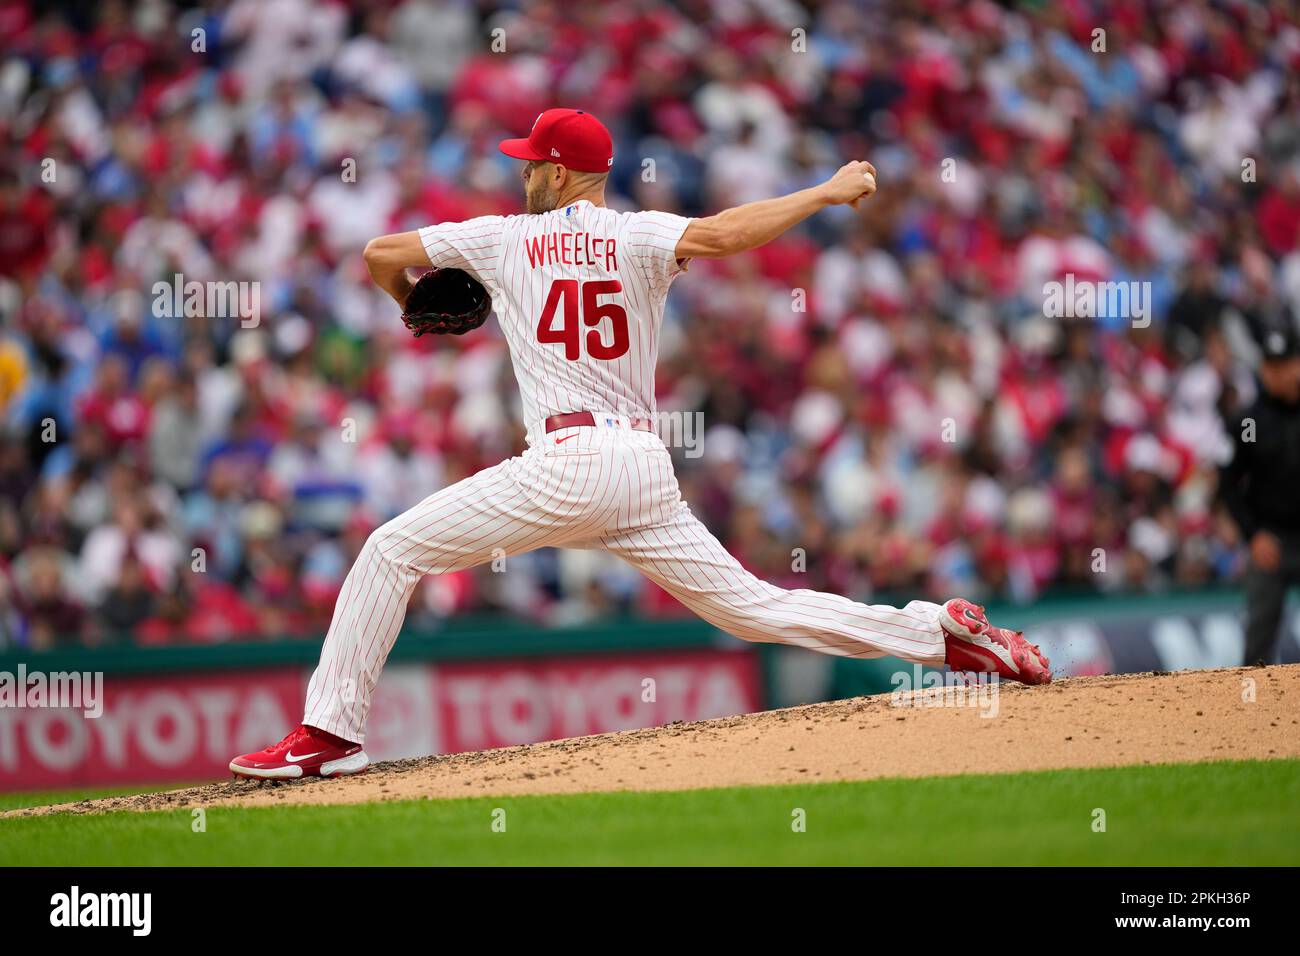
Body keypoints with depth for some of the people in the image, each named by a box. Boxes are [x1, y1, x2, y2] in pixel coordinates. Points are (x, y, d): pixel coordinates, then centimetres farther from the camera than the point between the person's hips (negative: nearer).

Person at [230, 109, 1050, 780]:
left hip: (566, 465, -4)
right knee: (753, 606, 9)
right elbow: (719, 235, -13)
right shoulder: (638, 237, 9)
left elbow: (382, 253, 15)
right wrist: (830, 193, -5)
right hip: (648, 470, 4)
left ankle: (332, 732, -6)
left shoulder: (506, 238, 8)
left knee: (393, 552, 4)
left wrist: (410, 301, 38)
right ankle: (941, 629, -1)